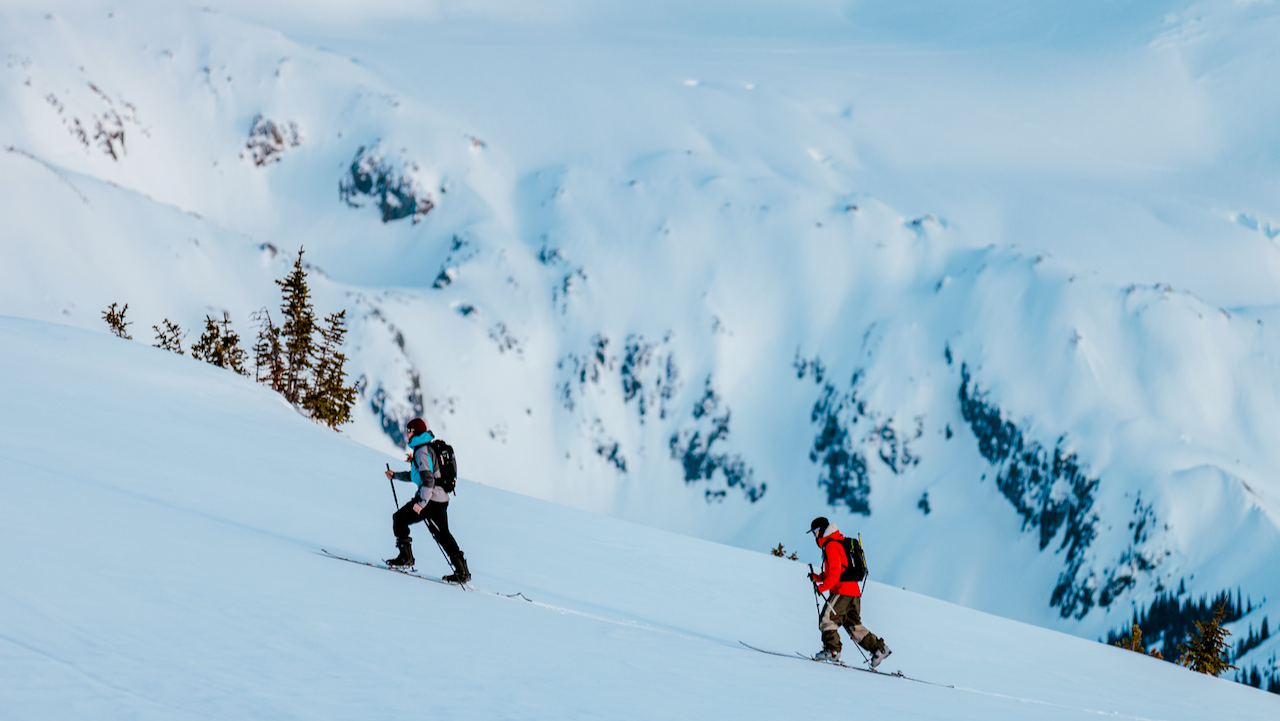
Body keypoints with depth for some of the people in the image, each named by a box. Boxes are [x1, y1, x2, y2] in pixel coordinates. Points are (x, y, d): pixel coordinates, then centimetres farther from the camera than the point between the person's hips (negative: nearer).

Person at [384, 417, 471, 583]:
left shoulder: (422, 451, -13)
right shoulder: (428, 448, 18)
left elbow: (428, 478, -23)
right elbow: (417, 474, 31)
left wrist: (421, 503, -26)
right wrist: (395, 475, 31)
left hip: (430, 497, -10)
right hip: (441, 497, 10)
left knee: (399, 519, 1)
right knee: (442, 534, 14)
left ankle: (405, 557, 2)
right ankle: (462, 571, 10)